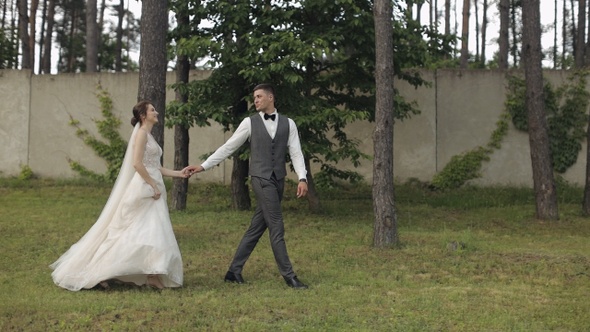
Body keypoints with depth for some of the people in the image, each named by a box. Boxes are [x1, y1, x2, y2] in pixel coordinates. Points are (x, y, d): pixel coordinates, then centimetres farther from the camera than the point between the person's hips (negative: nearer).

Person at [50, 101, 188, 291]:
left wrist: (178, 174, 13)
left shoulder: (148, 136, 18)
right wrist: (153, 185, -18)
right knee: (150, 232, -11)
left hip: (152, 189, 9)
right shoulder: (141, 133, -10)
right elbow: (137, 163, -20)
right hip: (145, 188, -9)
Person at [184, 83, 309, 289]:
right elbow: (228, 147, 4)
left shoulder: (288, 124, 7)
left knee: (256, 228, 8)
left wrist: (302, 178, -13)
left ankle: (234, 271, 18)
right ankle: (289, 276, -2)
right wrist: (203, 166, 1)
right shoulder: (250, 122, 2)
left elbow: (296, 153, 1)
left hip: (278, 181, 3)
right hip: (261, 179, -3)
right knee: (276, 228, -8)